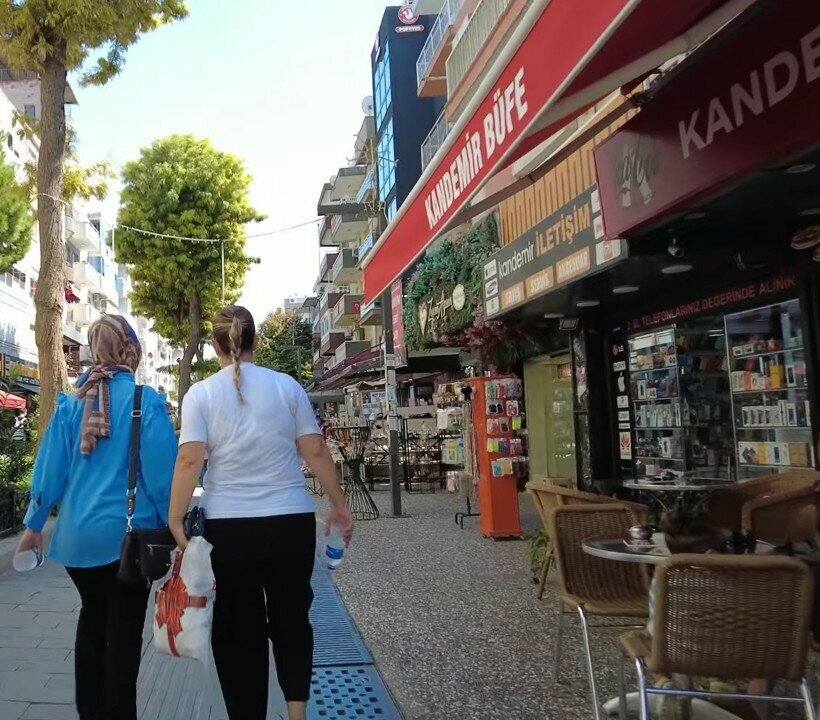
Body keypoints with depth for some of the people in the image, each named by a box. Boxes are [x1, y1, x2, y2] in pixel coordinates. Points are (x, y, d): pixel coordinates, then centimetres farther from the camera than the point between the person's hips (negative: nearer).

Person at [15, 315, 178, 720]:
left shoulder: (72, 400, 1)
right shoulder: (144, 400, -12)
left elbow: (50, 465, 4)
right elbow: (162, 470, -11)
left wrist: (35, 524, 13)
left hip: (76, 533, 5)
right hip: (128, 533, -5)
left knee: (92, 618, 23)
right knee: (124, 628, 8)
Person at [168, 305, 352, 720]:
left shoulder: (200, 394, -1)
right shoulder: (286, 386, 1)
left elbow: (189, 461, -11)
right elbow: (315, 452, 0)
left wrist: (175, 519, -6)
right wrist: (338, 505, 8)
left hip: (228, 528, -1)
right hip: (291, 522, 1)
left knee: (237, 631, 13)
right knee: (292, 621, 17)